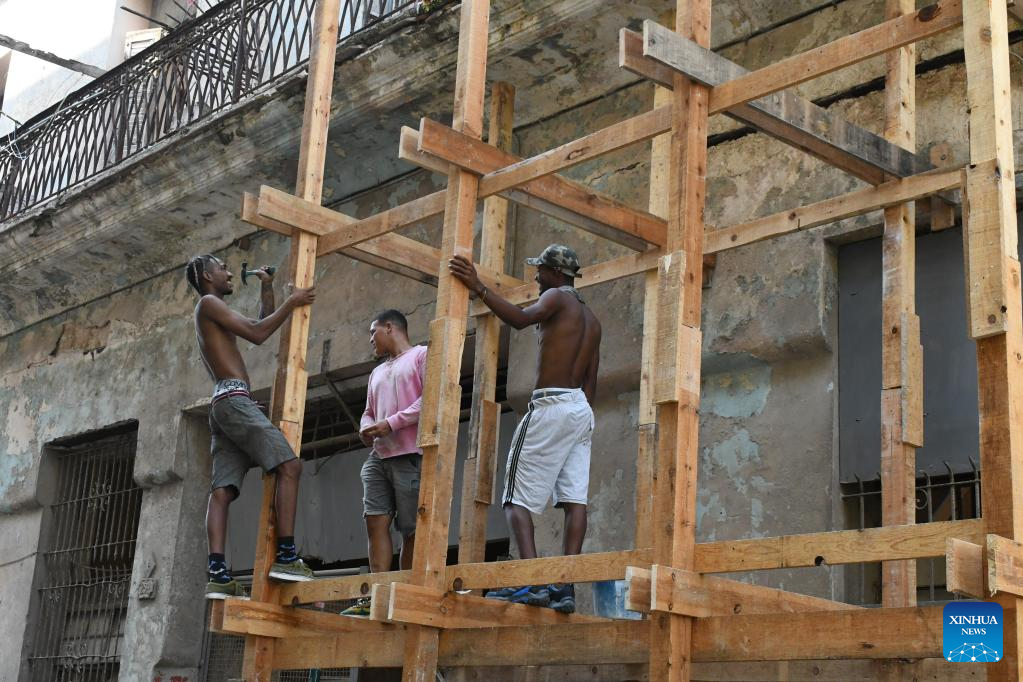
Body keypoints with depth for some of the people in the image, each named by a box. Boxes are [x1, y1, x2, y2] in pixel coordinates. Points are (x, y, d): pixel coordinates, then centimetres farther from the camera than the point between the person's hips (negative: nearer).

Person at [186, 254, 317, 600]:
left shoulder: (213, 314, 30)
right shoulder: (208, 303, 1)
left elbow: (261, 323, 38)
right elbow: (257, 334, -8)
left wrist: (267, 289, 31)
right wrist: (292, 302, 0)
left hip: (224, 404, 10)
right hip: (234, 399, -10)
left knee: (222, 491, -4)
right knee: (290, 465, -17)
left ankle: (218, 574, -15)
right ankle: (286, 555, -25)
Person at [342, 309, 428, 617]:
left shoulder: (422, 355, 4)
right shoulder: (377, 372, 28)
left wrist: (391, 423, -13)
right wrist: (366, 427, 4)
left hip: (411, 456, -7)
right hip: (378, 456, 7)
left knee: (411, 531, -5)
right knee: (376, 522, -8)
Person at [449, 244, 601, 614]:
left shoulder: (557, 297, -3)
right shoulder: (592, 319, 22)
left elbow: (521, 318, -23)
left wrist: (477, 287, -23)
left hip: (552, 404, -8)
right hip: (582, 408, 8)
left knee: (517, 499, -8)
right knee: (574, 498, -2)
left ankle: (531, 581, -23)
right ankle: (566, 587, -10)